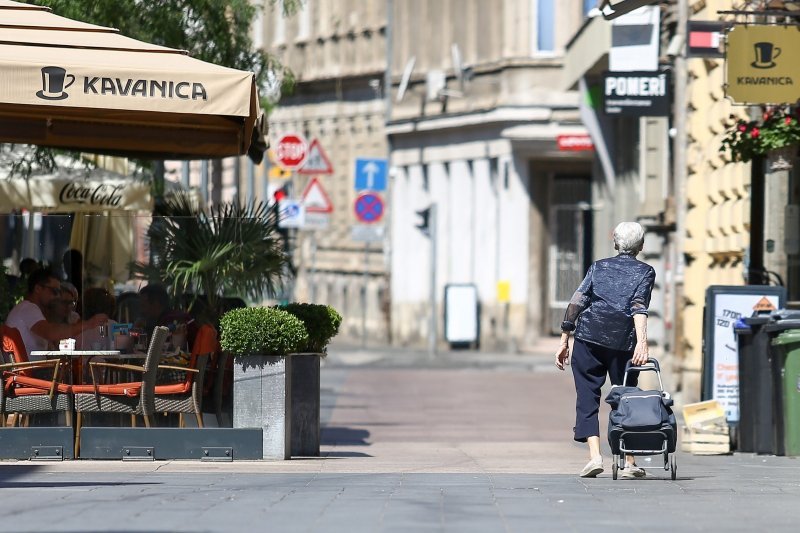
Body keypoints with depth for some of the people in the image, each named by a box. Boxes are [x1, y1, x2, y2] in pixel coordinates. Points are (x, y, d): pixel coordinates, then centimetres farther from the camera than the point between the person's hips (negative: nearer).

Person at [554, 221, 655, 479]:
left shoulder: (599, 267, 16)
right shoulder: (645, 272, 9)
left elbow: (576, 302, 7)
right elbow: (639, 307, -9)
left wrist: (564, 341, 9)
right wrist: (642, 342, -20)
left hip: (588, 337, 1)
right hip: (623, 342, -1)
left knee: (587, 397, 3)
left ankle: (594, 455, -13)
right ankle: (630, 463, 8)